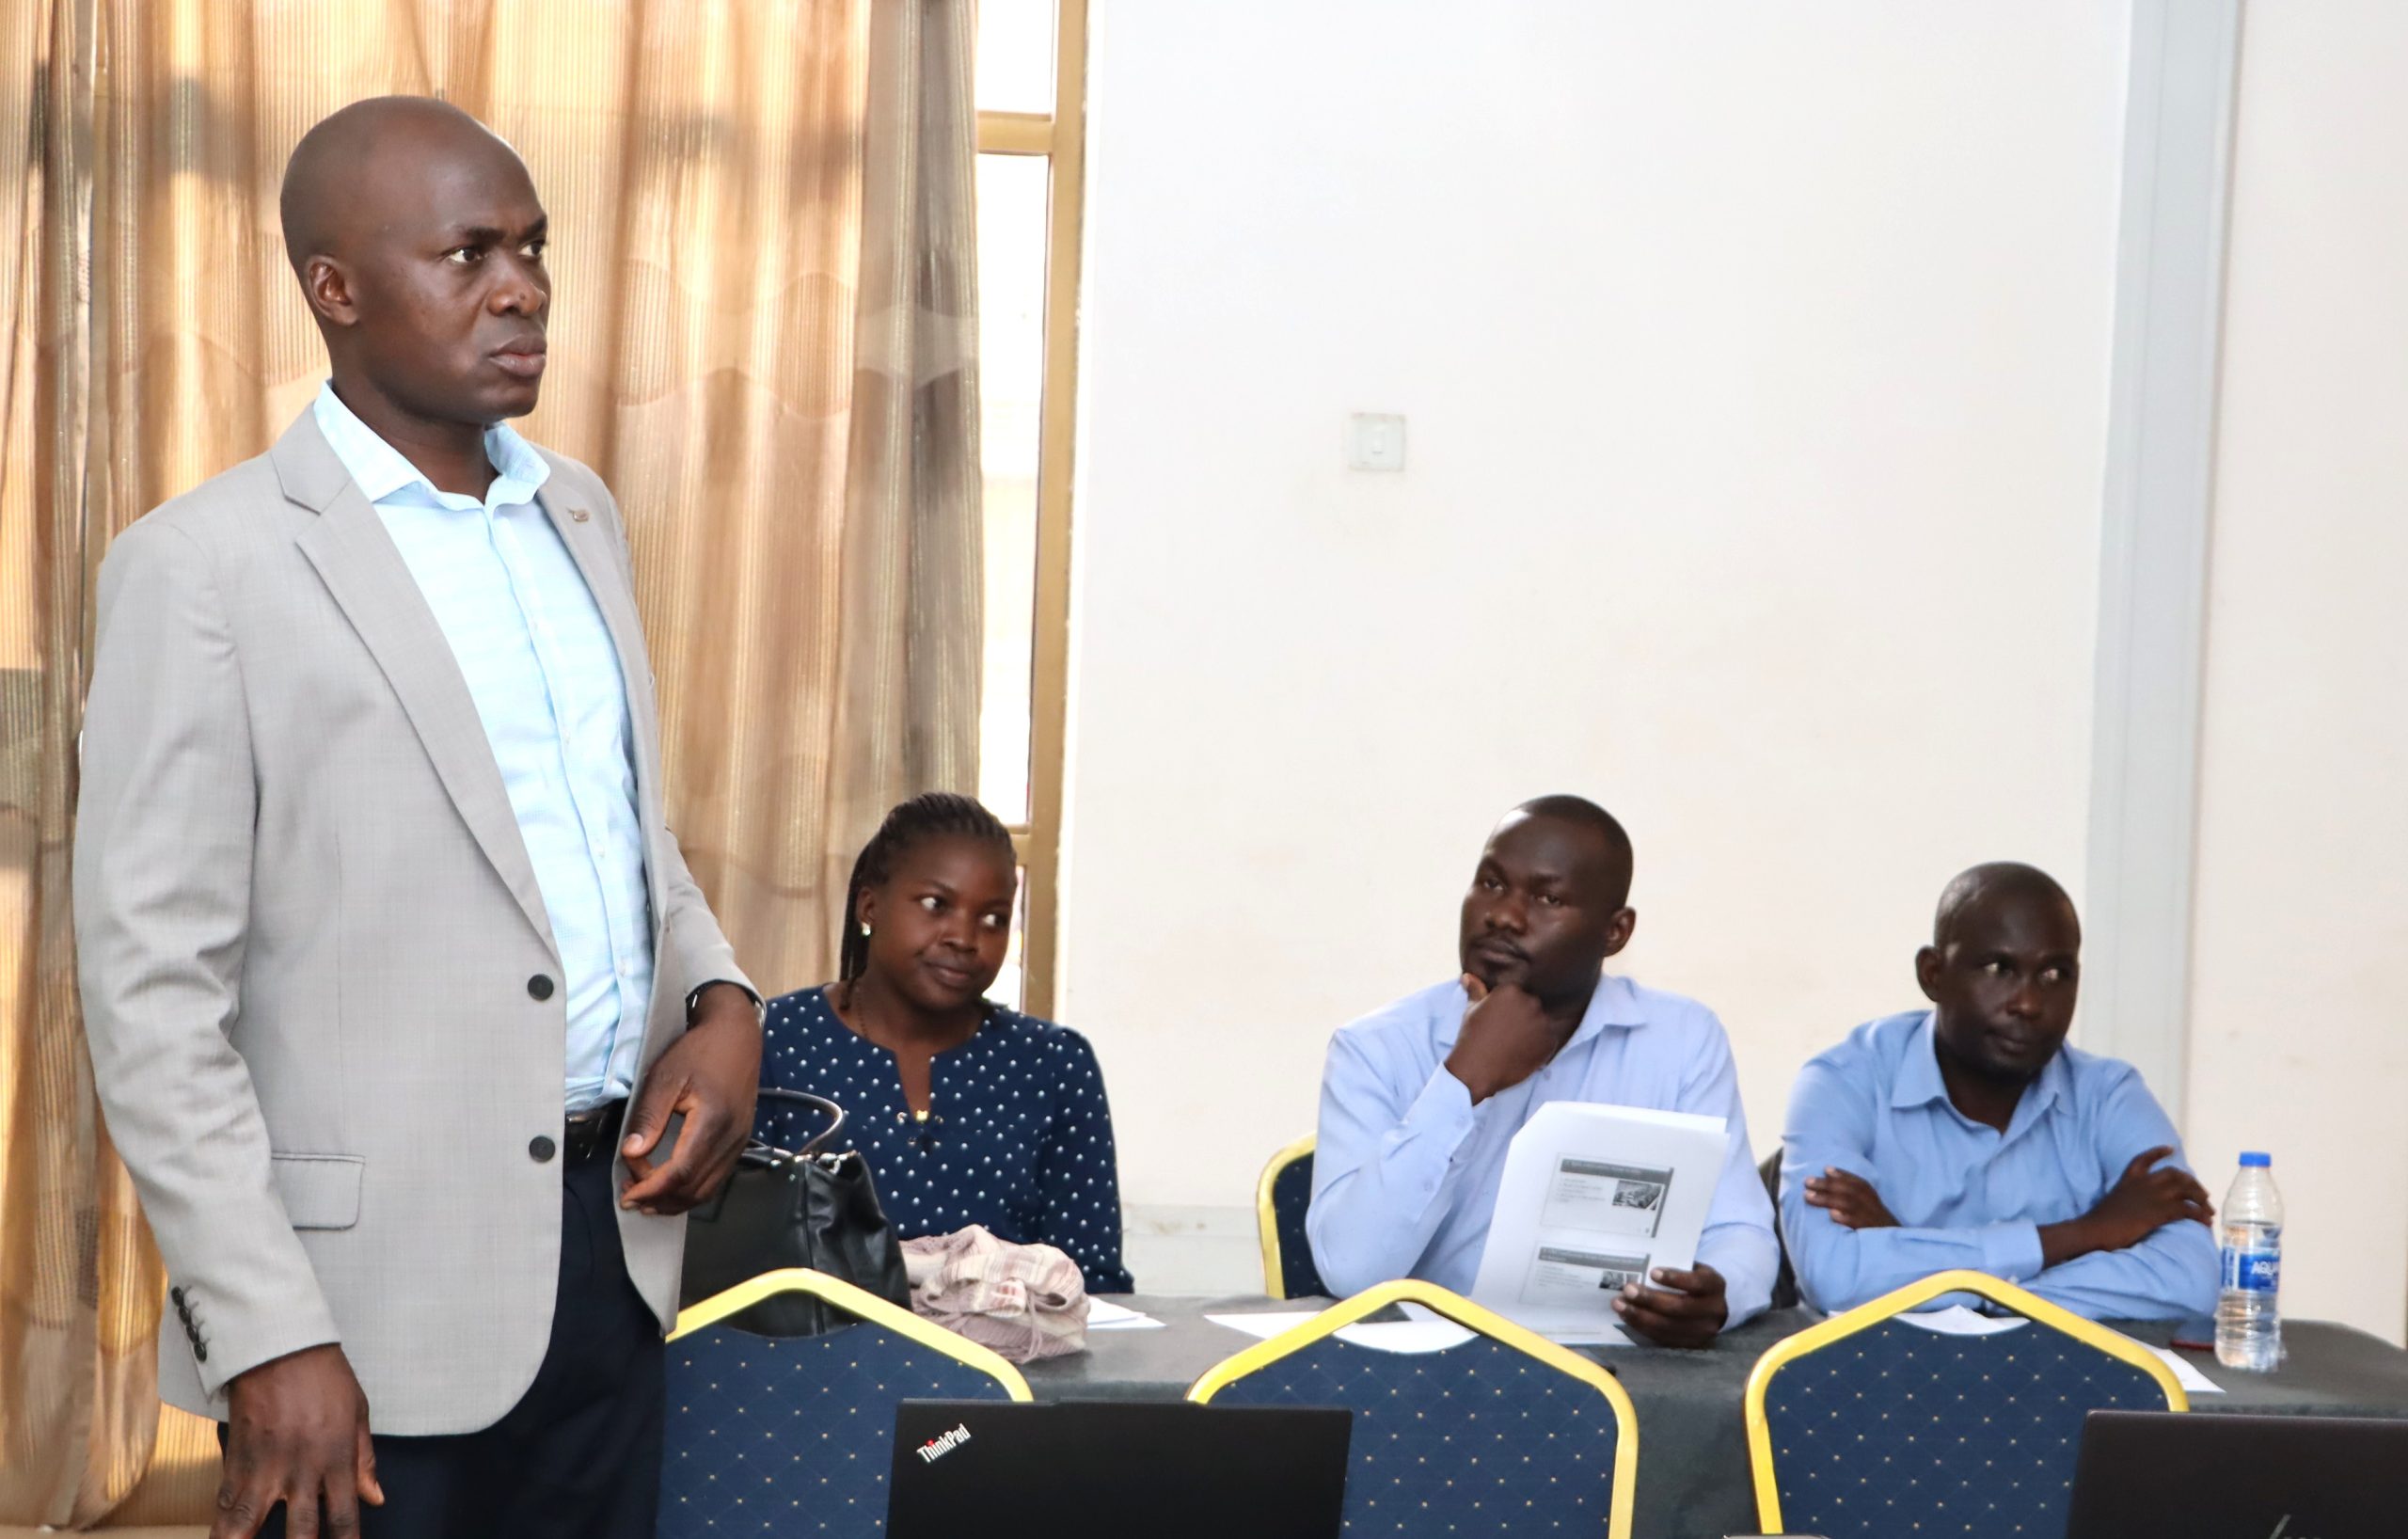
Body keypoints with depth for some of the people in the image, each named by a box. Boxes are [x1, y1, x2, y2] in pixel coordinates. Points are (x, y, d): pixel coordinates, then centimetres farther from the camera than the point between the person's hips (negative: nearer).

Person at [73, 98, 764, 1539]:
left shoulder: (578, 512, 11)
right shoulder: (208, 567, -10)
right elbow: (153, 988, -12)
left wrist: (721, 1002, 2)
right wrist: (268, 1337, -17)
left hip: (613, 1241, 6)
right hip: (382, 1306, -6)